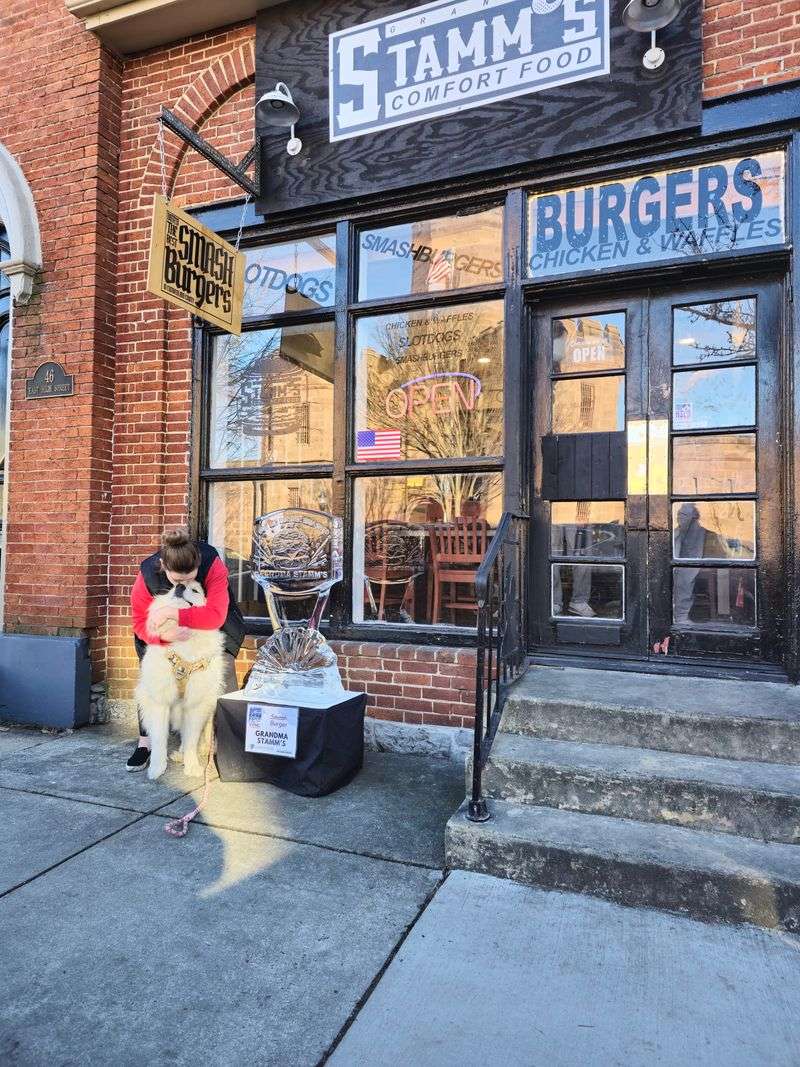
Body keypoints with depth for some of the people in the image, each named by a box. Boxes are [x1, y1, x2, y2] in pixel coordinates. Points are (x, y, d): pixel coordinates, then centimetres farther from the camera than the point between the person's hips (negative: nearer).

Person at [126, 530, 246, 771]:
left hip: (213, 627, -2)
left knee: (223, 670, -18)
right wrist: (164, 634, -43)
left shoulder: (212, 563, -37)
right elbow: (139, 622, -23)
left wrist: (176, 614, -52)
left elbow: (216, 615, -44)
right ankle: (145, 742, 6)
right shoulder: (147, 574, -30)